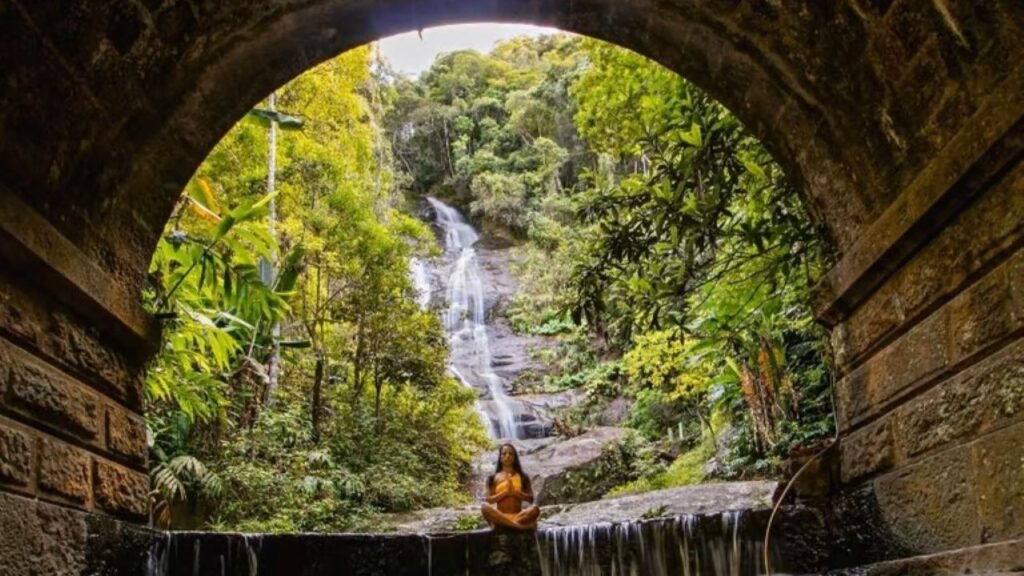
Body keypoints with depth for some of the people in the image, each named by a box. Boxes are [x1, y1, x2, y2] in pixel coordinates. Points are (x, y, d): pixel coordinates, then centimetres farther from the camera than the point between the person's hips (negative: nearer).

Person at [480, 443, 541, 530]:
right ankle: (520, 526, -39)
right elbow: (489, 500, 3)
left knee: (534, 508, -31)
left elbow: (530, 499, 6)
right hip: (500, 516, 0)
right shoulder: (494, 478, 12)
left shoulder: (522, 477, 13)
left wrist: (515, 492, -9)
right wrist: (505, 492, -10)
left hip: (518, 516, 0)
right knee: (485, 507, -33)